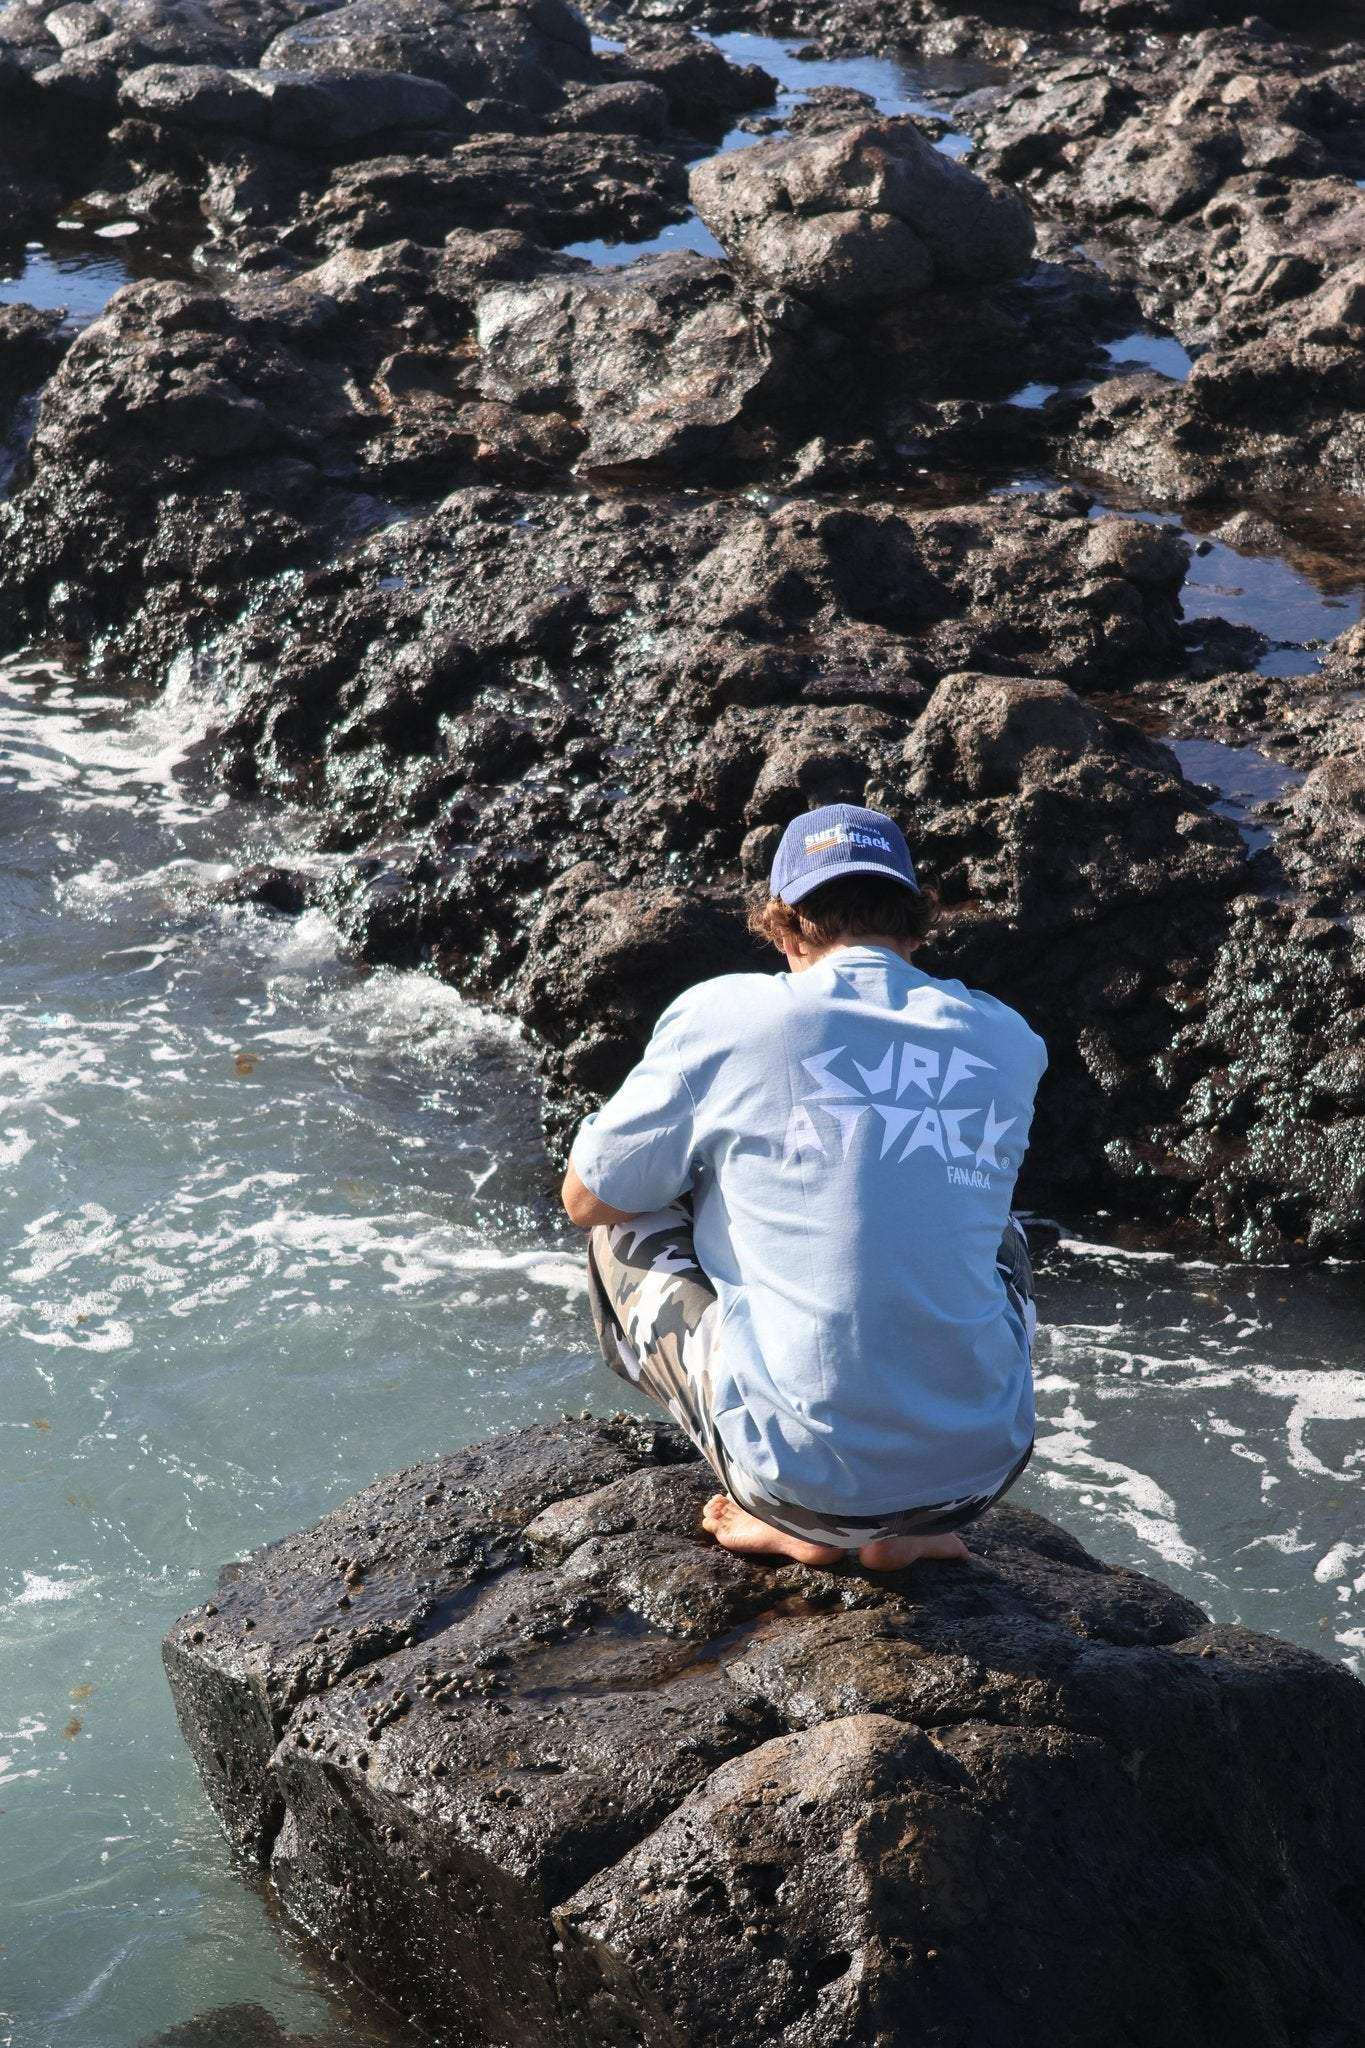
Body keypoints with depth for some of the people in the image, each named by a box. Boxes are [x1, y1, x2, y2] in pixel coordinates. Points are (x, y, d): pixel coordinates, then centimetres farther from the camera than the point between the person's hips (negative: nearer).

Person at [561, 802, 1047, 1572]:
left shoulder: (726, 1014, -3)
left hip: (806, 1472, -3)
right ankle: (904, 1529, 17)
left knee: (623, 1234, 21)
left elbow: (587, 1198, 11)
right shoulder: (1009, 1042, 8)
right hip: (979, 1474, 4)